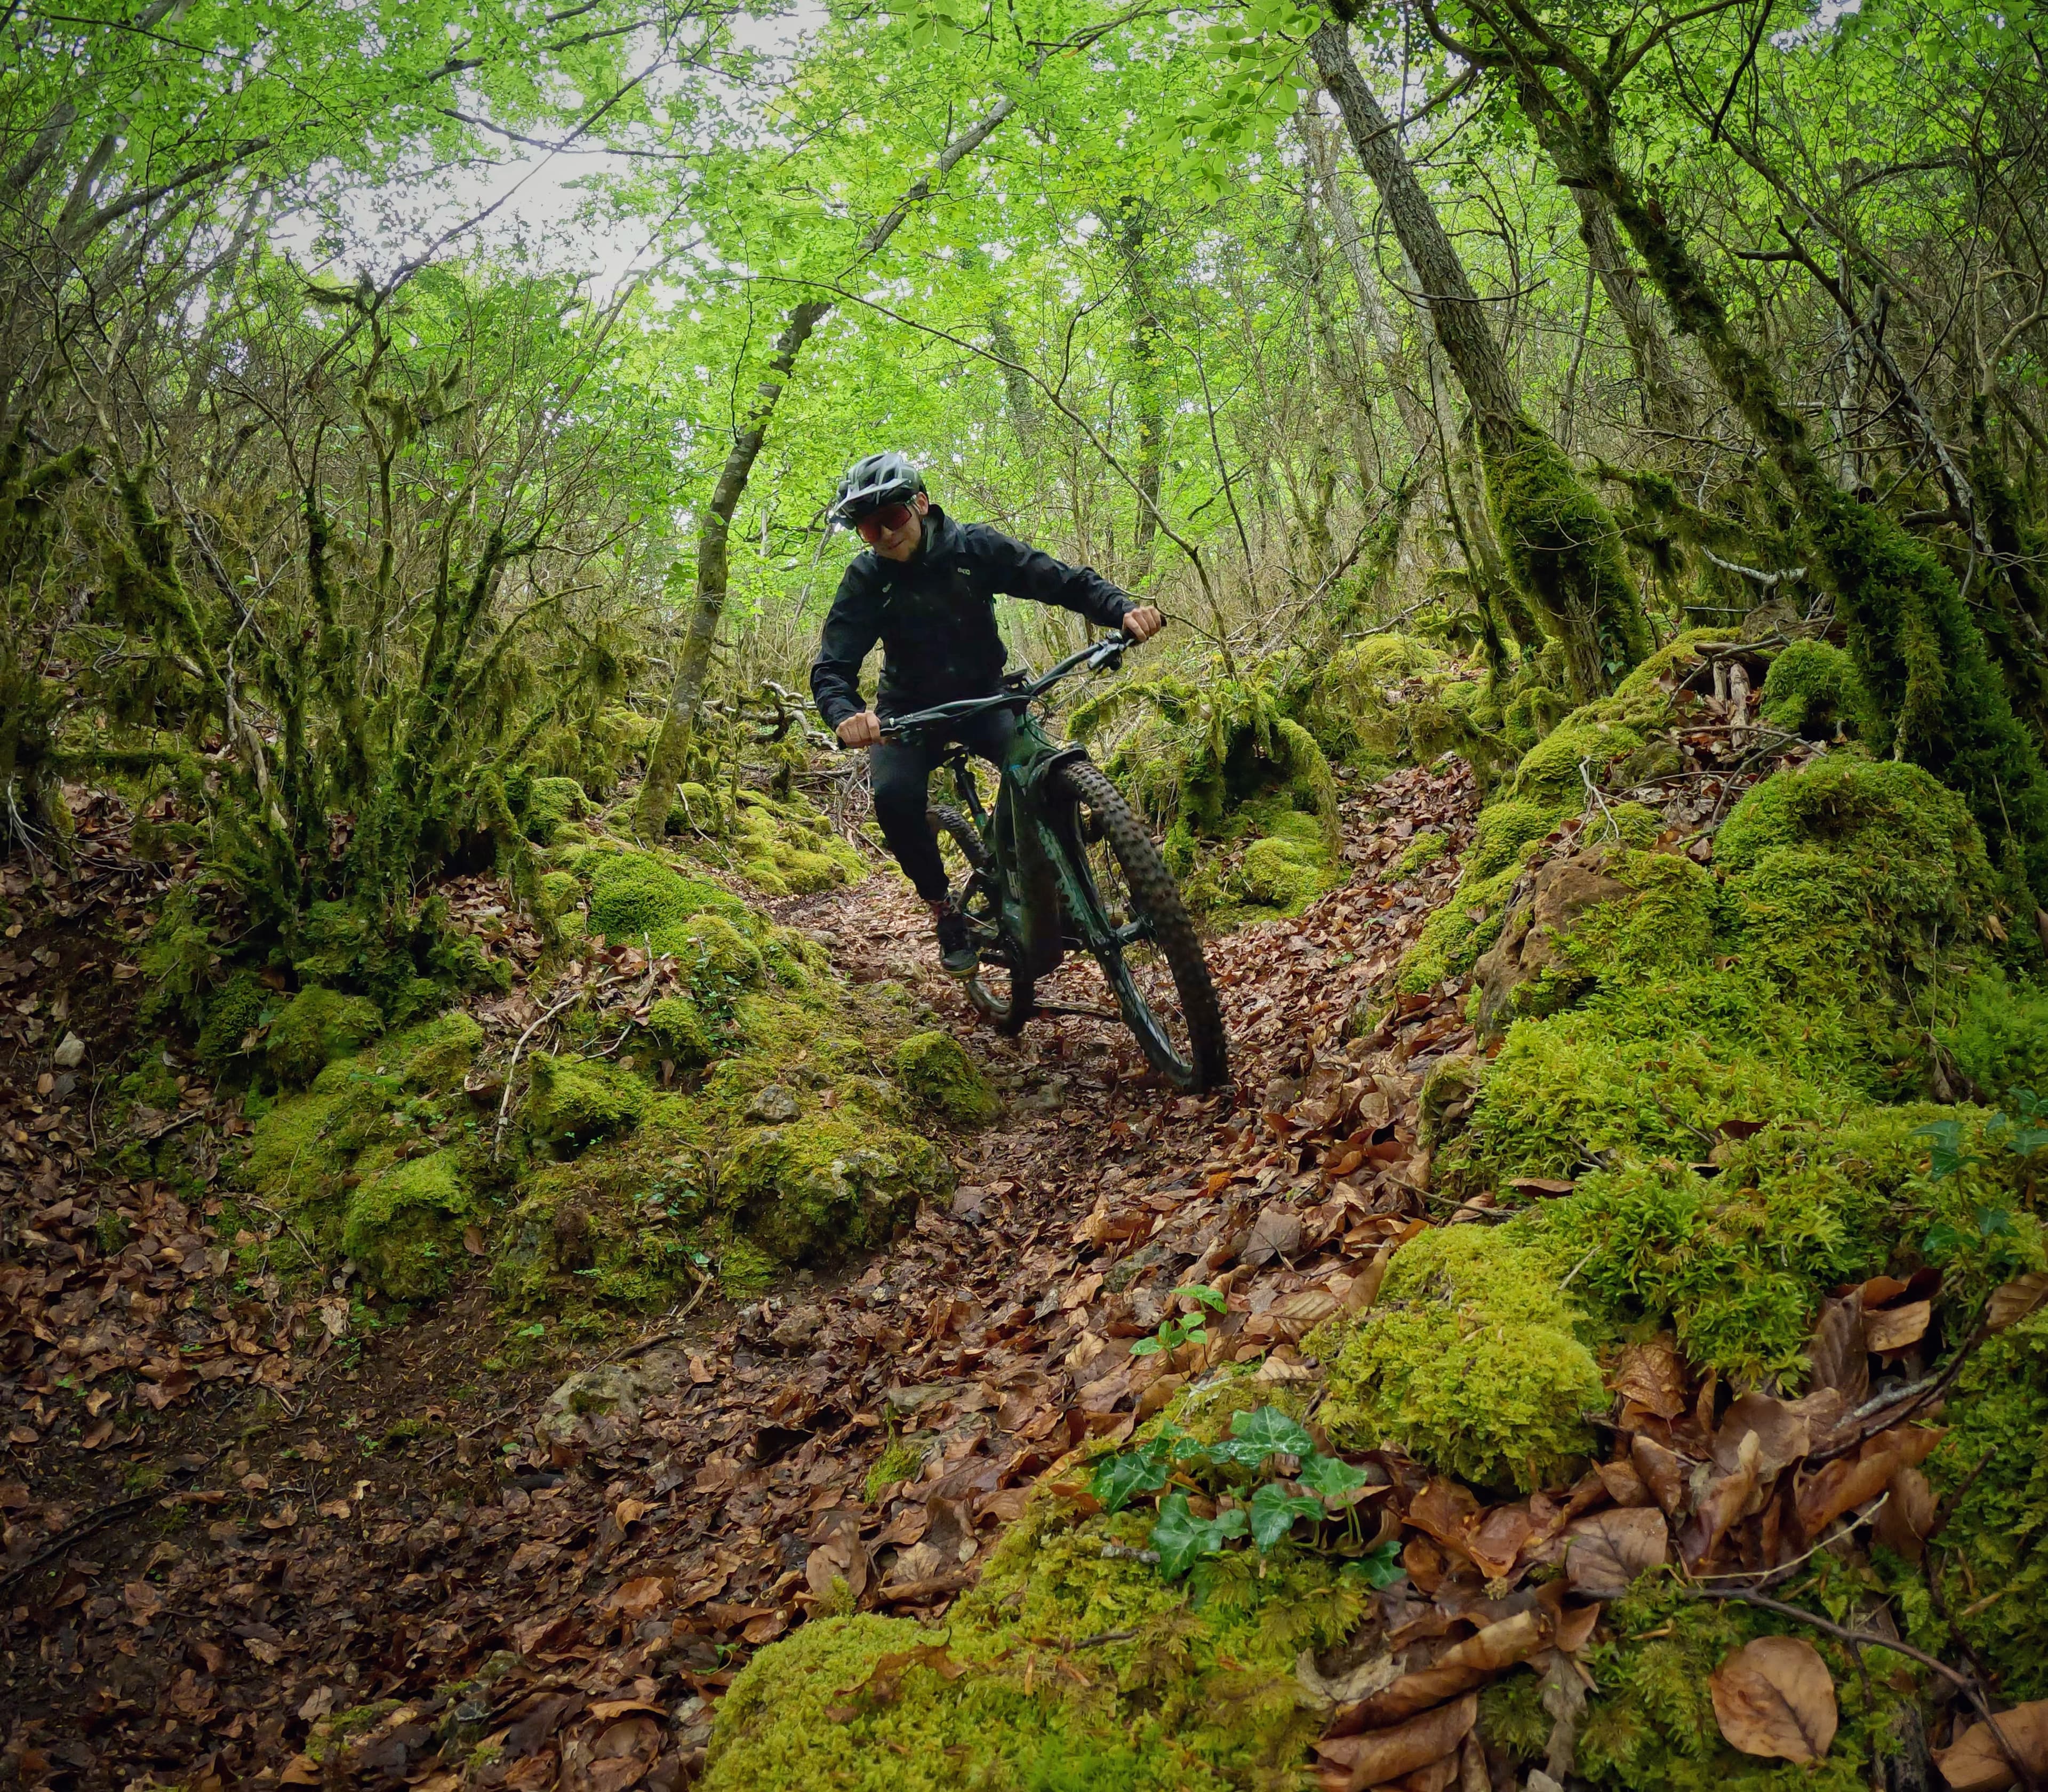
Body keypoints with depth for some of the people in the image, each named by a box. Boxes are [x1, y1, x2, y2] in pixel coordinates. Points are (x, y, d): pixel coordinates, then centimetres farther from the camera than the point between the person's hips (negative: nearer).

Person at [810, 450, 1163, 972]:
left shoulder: (974, 547, -16)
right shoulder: (866, 578, -15)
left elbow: (1062, 580, -19)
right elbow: (832, 668, -22)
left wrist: (1124, 609, -39)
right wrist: (846, 715, -46)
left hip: (984, 695, 0)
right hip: (911, 709, 0)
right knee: (894, 795, -30)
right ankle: (943, 909, -7)